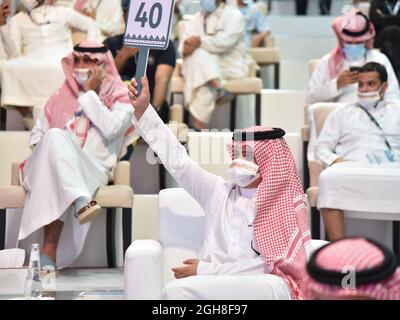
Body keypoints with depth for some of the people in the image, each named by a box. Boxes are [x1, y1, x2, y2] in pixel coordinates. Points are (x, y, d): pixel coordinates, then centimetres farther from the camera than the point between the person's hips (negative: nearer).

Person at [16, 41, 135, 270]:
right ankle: (81, 202, -57)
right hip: (49, 167, 3)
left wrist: (90, 93, 0)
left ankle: (50, 248, -49)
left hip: (92, 172, -3)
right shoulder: (61, 97, 25)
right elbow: (37, 135, 24)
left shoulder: (120, 100, 13)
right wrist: (48, 149, 0)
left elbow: (112, 128, -8)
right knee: (56, 136, -33)